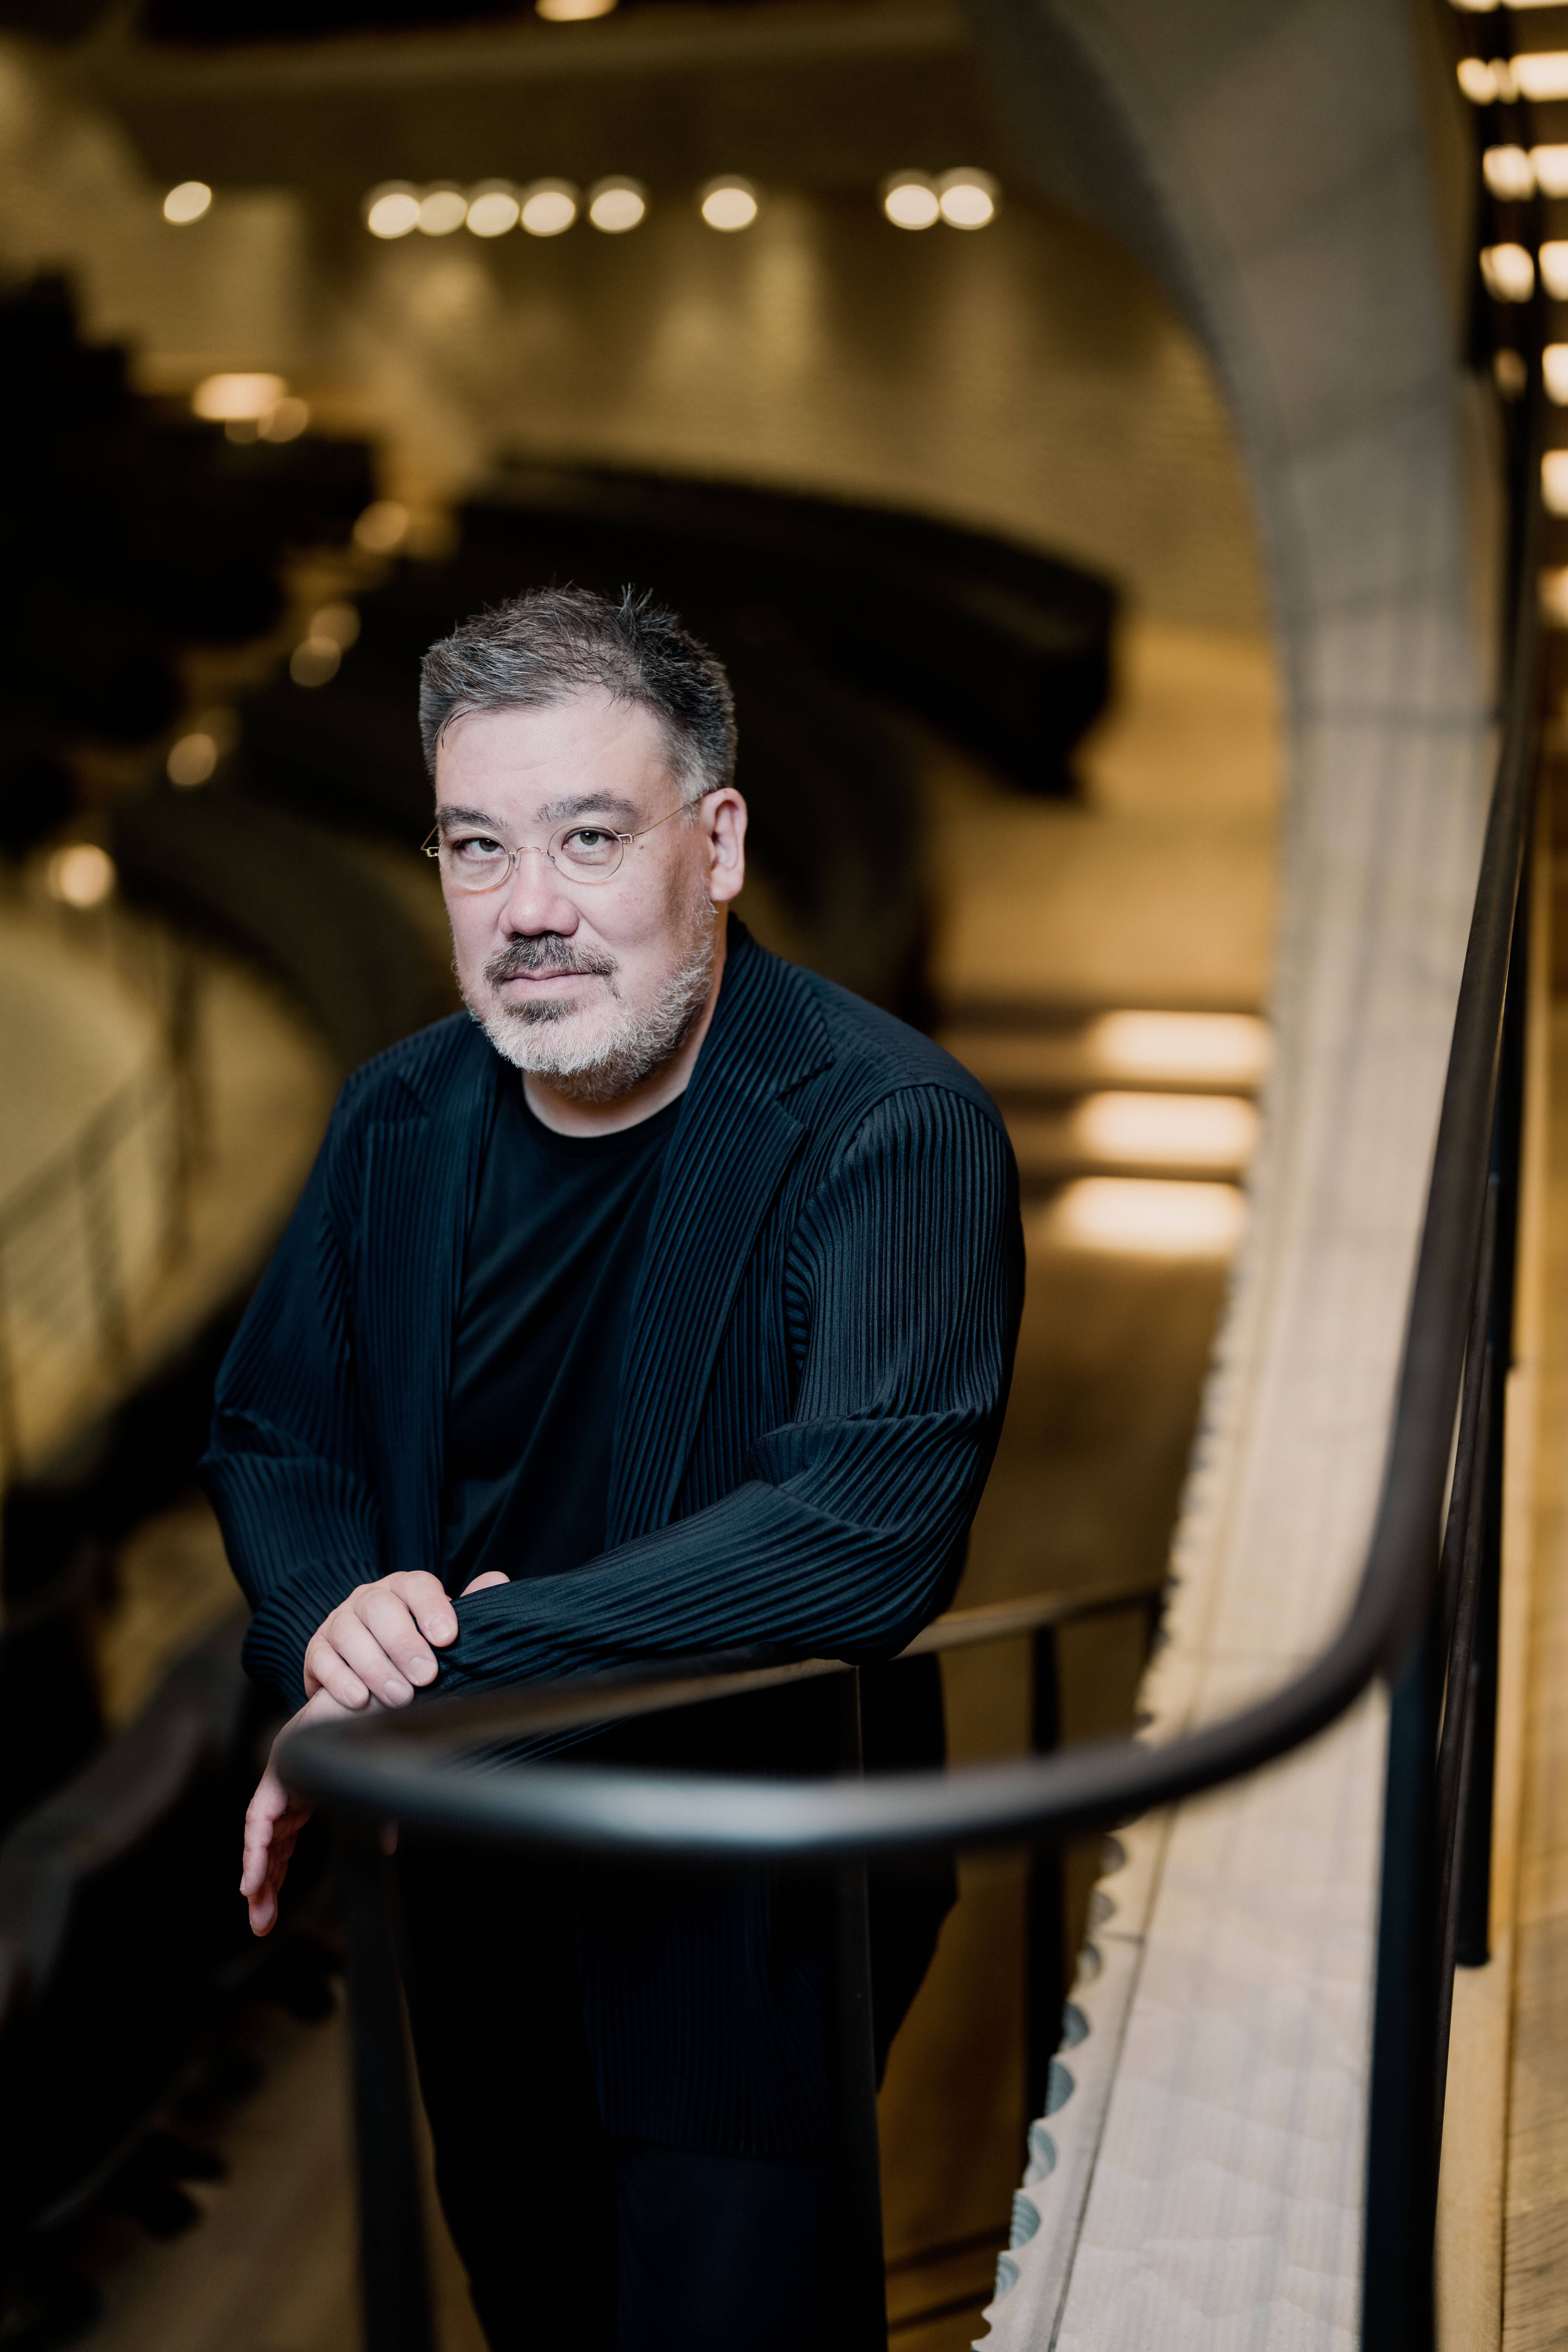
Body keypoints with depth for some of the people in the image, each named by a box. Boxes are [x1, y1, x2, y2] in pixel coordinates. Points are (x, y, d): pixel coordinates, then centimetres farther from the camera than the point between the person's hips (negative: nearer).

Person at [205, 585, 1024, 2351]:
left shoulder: (891, 1132, -23)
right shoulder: (400, 1117, -3)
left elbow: (864, 1531, -35)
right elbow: (270, 1436, 6)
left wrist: (436, 1664, -32)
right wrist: (333, 1616, -18)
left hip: (755, 1908, -6)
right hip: (473, 1891, 6)